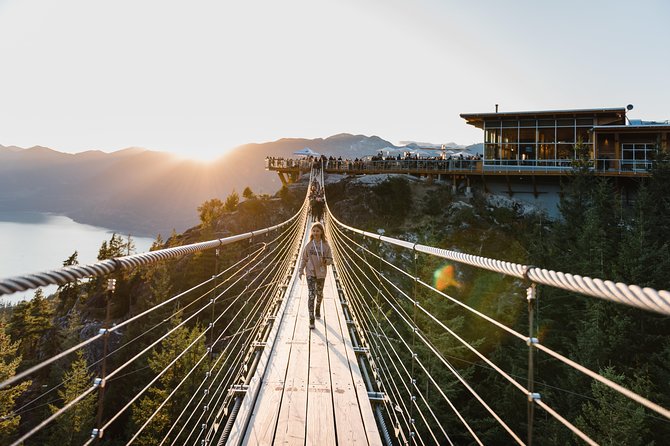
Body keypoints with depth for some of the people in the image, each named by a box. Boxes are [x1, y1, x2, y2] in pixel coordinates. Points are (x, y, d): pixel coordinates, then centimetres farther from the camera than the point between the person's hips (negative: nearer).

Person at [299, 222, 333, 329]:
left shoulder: (326, 245, -5)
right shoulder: (308, 245, -4)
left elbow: (330, 260, -1)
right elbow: (304, 259, 3)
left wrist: (325, 261, -22)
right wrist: (301, 271, -1)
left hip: (321, 273, 2)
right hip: (310, 273, -1)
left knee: (319, 294, 18)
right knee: (311, 295, -10)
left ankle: (317, 310, 47)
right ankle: (311, 319, -7)